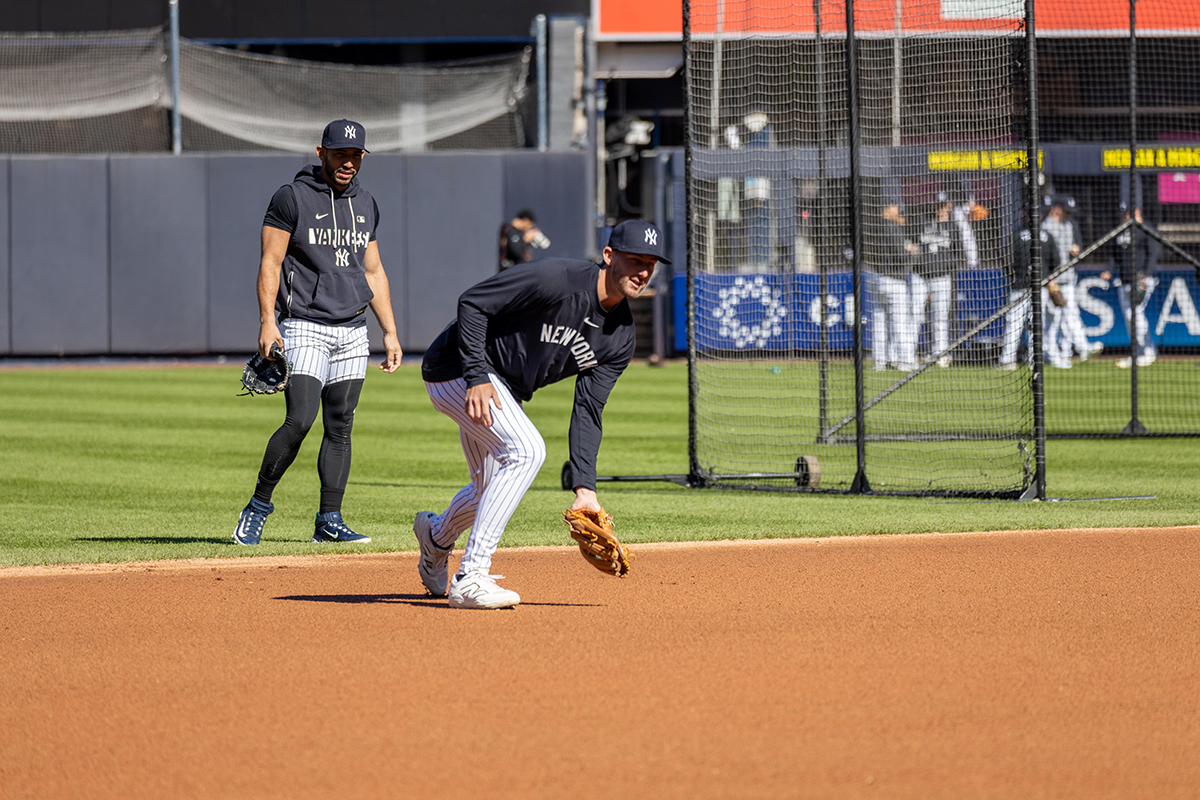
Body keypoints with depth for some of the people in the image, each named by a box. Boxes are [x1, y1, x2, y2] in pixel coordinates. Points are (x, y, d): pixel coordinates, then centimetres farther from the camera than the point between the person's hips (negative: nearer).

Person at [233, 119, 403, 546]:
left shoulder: (365, 205, 14)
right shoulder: (292, 198, -4)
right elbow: (270, 263, -7)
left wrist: (390, 331, 14)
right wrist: (267, 322, -18)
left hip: (352, 332, 6)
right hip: (304, 329, -6)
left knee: (340, 425, 3)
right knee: (300, 419, -16)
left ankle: (329, 521, 7)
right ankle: (259, 505, -2)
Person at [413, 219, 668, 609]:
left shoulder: (620, 338, -4)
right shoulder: (557, 278, -27)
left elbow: (588, 412, -4)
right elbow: (472, 302, -24)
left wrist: (585, 487, -13)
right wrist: (478, 377, -30)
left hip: (506, 392, 9)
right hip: (458, 368, -9)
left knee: (491, 489, 20)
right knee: (526, 449, -26)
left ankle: (436, 537, 54)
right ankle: (469, 578, -24)